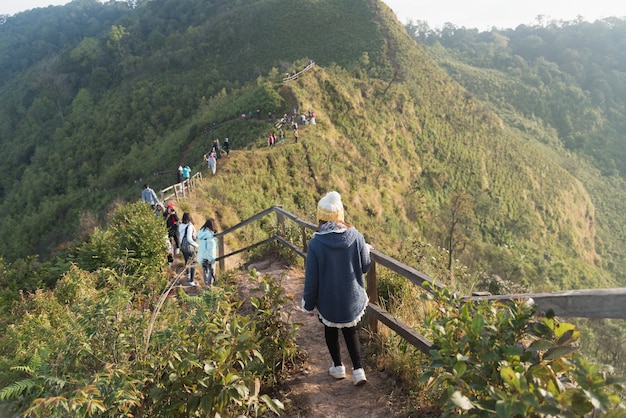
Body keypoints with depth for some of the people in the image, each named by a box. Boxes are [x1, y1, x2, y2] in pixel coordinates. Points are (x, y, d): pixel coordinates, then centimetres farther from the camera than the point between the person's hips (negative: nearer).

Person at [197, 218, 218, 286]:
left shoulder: (200, 233, 4)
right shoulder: (210, 234, -19)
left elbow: (200, 245, 9)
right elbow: (211, 247, -22)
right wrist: (210, 258, -20)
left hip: (201, 256, 7)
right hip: (209, 256, -7)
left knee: (204, 270, 16)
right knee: (211, 270, 6)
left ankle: (206, 284, 24)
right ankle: (210, 284, 6)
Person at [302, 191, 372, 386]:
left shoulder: (316, 243, -20)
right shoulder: (356, 237, -14)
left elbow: (311, 278, -12)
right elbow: (365, 267, -2)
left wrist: (308, 304, 2)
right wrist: (367, 249, 19)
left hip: (328, 300, -2)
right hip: (352, 298, 2)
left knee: (331, 331, 23)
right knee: (350, 330, 22)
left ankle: (338, 367, 36)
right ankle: (358, 369, 18)